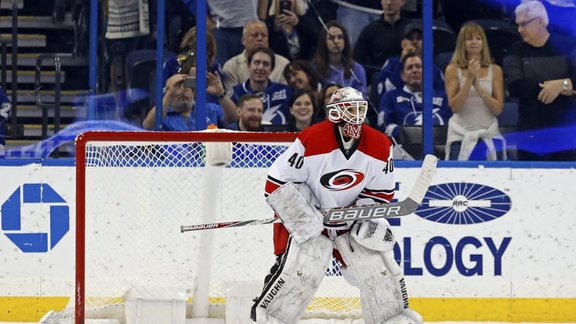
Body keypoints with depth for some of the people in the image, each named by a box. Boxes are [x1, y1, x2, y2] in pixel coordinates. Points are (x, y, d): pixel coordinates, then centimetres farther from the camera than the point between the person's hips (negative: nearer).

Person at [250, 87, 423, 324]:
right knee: (303, 267, -21)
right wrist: (304, 218, -23)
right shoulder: (311, 140, -22)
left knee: (378, 264, -1)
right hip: (309, 214, -5)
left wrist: (367, 218, -9)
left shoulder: (380, 146, -8)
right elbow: (277, 184, -19)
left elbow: (381, 190, 6)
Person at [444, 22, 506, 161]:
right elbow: (455, 107, -6)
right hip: (461, 135, -1)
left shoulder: (495, 70, 5)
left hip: (489, 135, 1)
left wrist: (478, 86, -13)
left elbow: (498, 109, 0)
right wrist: (469, 79, -14)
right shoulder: (453, 70, 2)